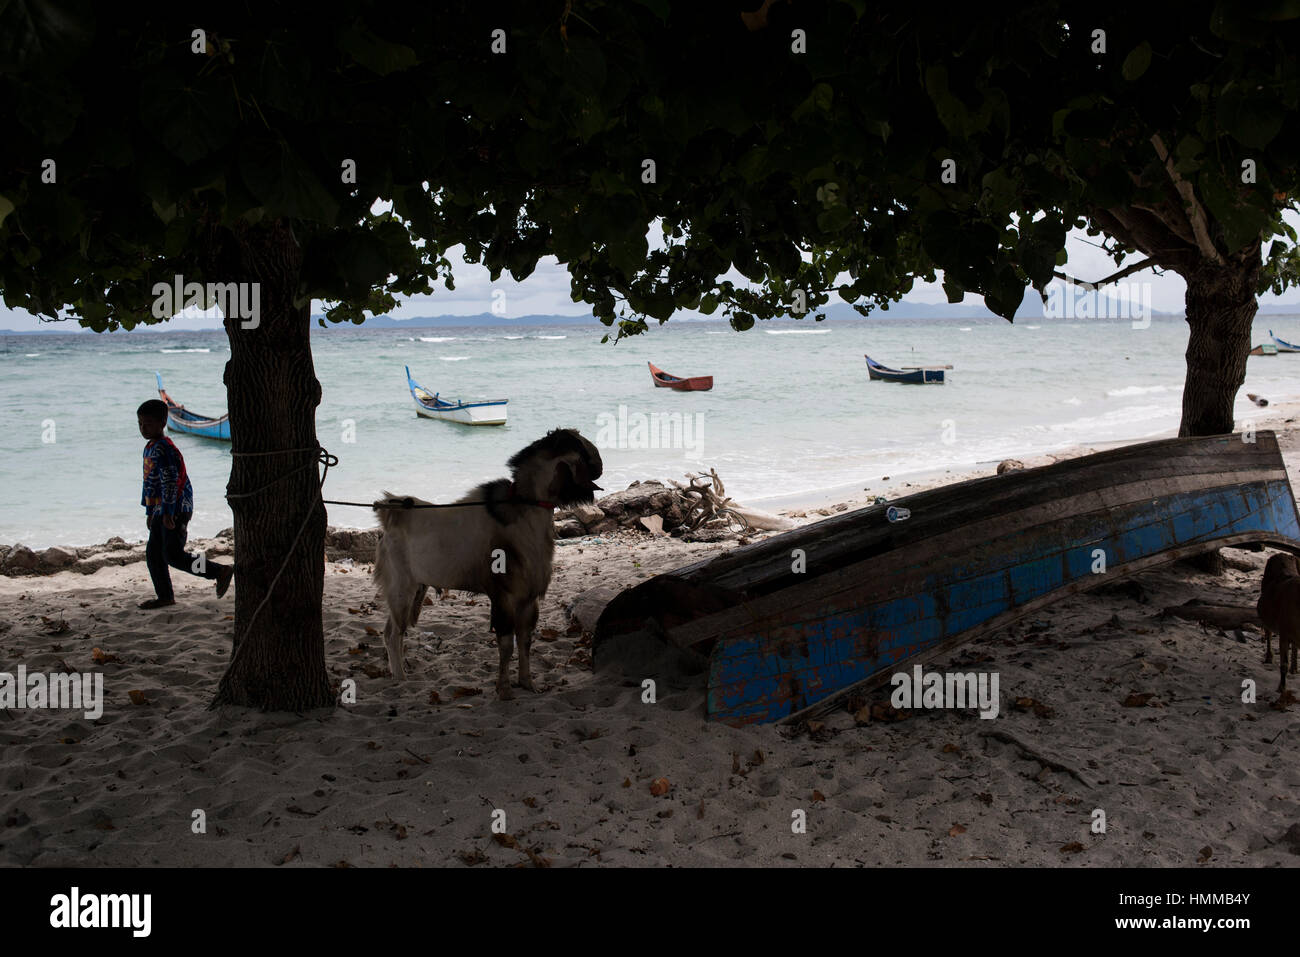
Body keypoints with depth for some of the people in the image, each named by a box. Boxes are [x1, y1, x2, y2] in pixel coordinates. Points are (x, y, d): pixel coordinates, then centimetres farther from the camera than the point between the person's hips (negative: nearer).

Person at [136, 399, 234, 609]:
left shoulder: (163, 448, -16)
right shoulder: (150, 448, 16)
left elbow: (170, 482, -22)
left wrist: (168, 513, -24)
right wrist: (150, 512, 28)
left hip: (176, 510, -10)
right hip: (161, 510, 10)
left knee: (173, 555, -13)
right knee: (153, 554, 11)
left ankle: (221, 571, -7)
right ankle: (165, 596, 19)